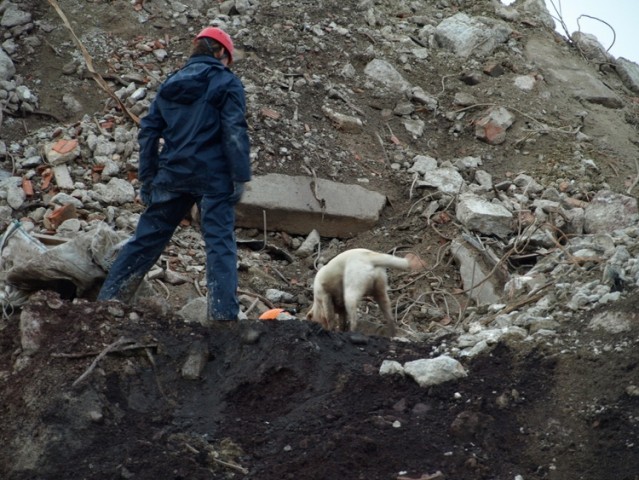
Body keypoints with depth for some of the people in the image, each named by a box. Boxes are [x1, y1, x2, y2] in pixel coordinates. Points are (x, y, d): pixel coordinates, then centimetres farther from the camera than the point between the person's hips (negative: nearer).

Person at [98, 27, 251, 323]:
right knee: (220, 244, -3)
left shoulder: (171, 84, 16)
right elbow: (235, 131, -10)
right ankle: (224, 314, -11)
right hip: (212, 176, -5)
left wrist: (147, 179, 18)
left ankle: (107, 299, 14)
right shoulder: (226, 82, 0)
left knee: (147, 239, 12)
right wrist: (240, 177, -10)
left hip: (172, 175, 5)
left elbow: (149, 132, 14)